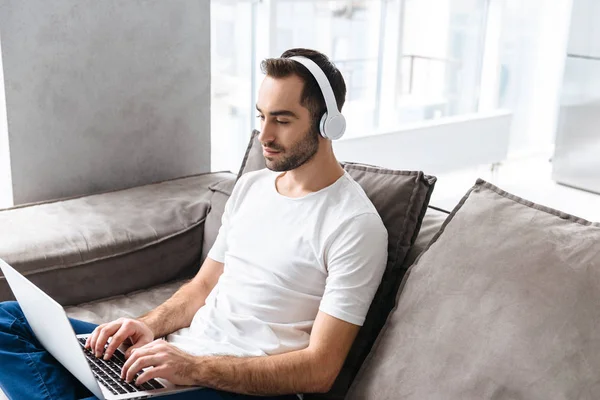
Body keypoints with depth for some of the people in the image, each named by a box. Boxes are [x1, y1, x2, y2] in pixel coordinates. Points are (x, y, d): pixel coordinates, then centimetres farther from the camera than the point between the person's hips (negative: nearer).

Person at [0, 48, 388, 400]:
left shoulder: (355, 225, -13)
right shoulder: (250, 186, 12)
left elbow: (320, 369, -16)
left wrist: (195, 367, -24)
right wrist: (150, 325, -3)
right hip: (177, 351, 9)